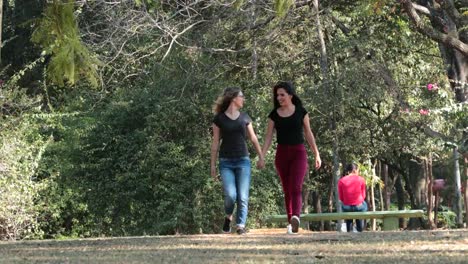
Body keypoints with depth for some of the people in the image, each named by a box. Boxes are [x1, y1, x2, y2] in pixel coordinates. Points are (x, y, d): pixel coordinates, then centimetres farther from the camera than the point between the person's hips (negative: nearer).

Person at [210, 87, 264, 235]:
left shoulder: (245, 117, 10)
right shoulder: (219, 118, 2)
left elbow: (253, 138, 18)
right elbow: (215, 142, 4)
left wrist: (261, 157, 16)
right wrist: (213, 165, 2)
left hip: (243, 161, 2)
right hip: (226, 162, -2)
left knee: (243, 196, -8)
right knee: (230, 195, -15)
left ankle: (241, 225, -2)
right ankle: (228, 216, 13)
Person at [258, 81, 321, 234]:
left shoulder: (301, 112, 1)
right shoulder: (274, 115, 4)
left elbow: (308, 134, 7)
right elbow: (268, 138, 3)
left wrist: (317, 154, 7)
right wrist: (261, 157, -7)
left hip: (299, 152, -2)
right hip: (282, 154, 2)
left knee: (296, 188, -19)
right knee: (287, 190, 5)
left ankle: (296, 217, -36)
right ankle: (290, 223, 10)